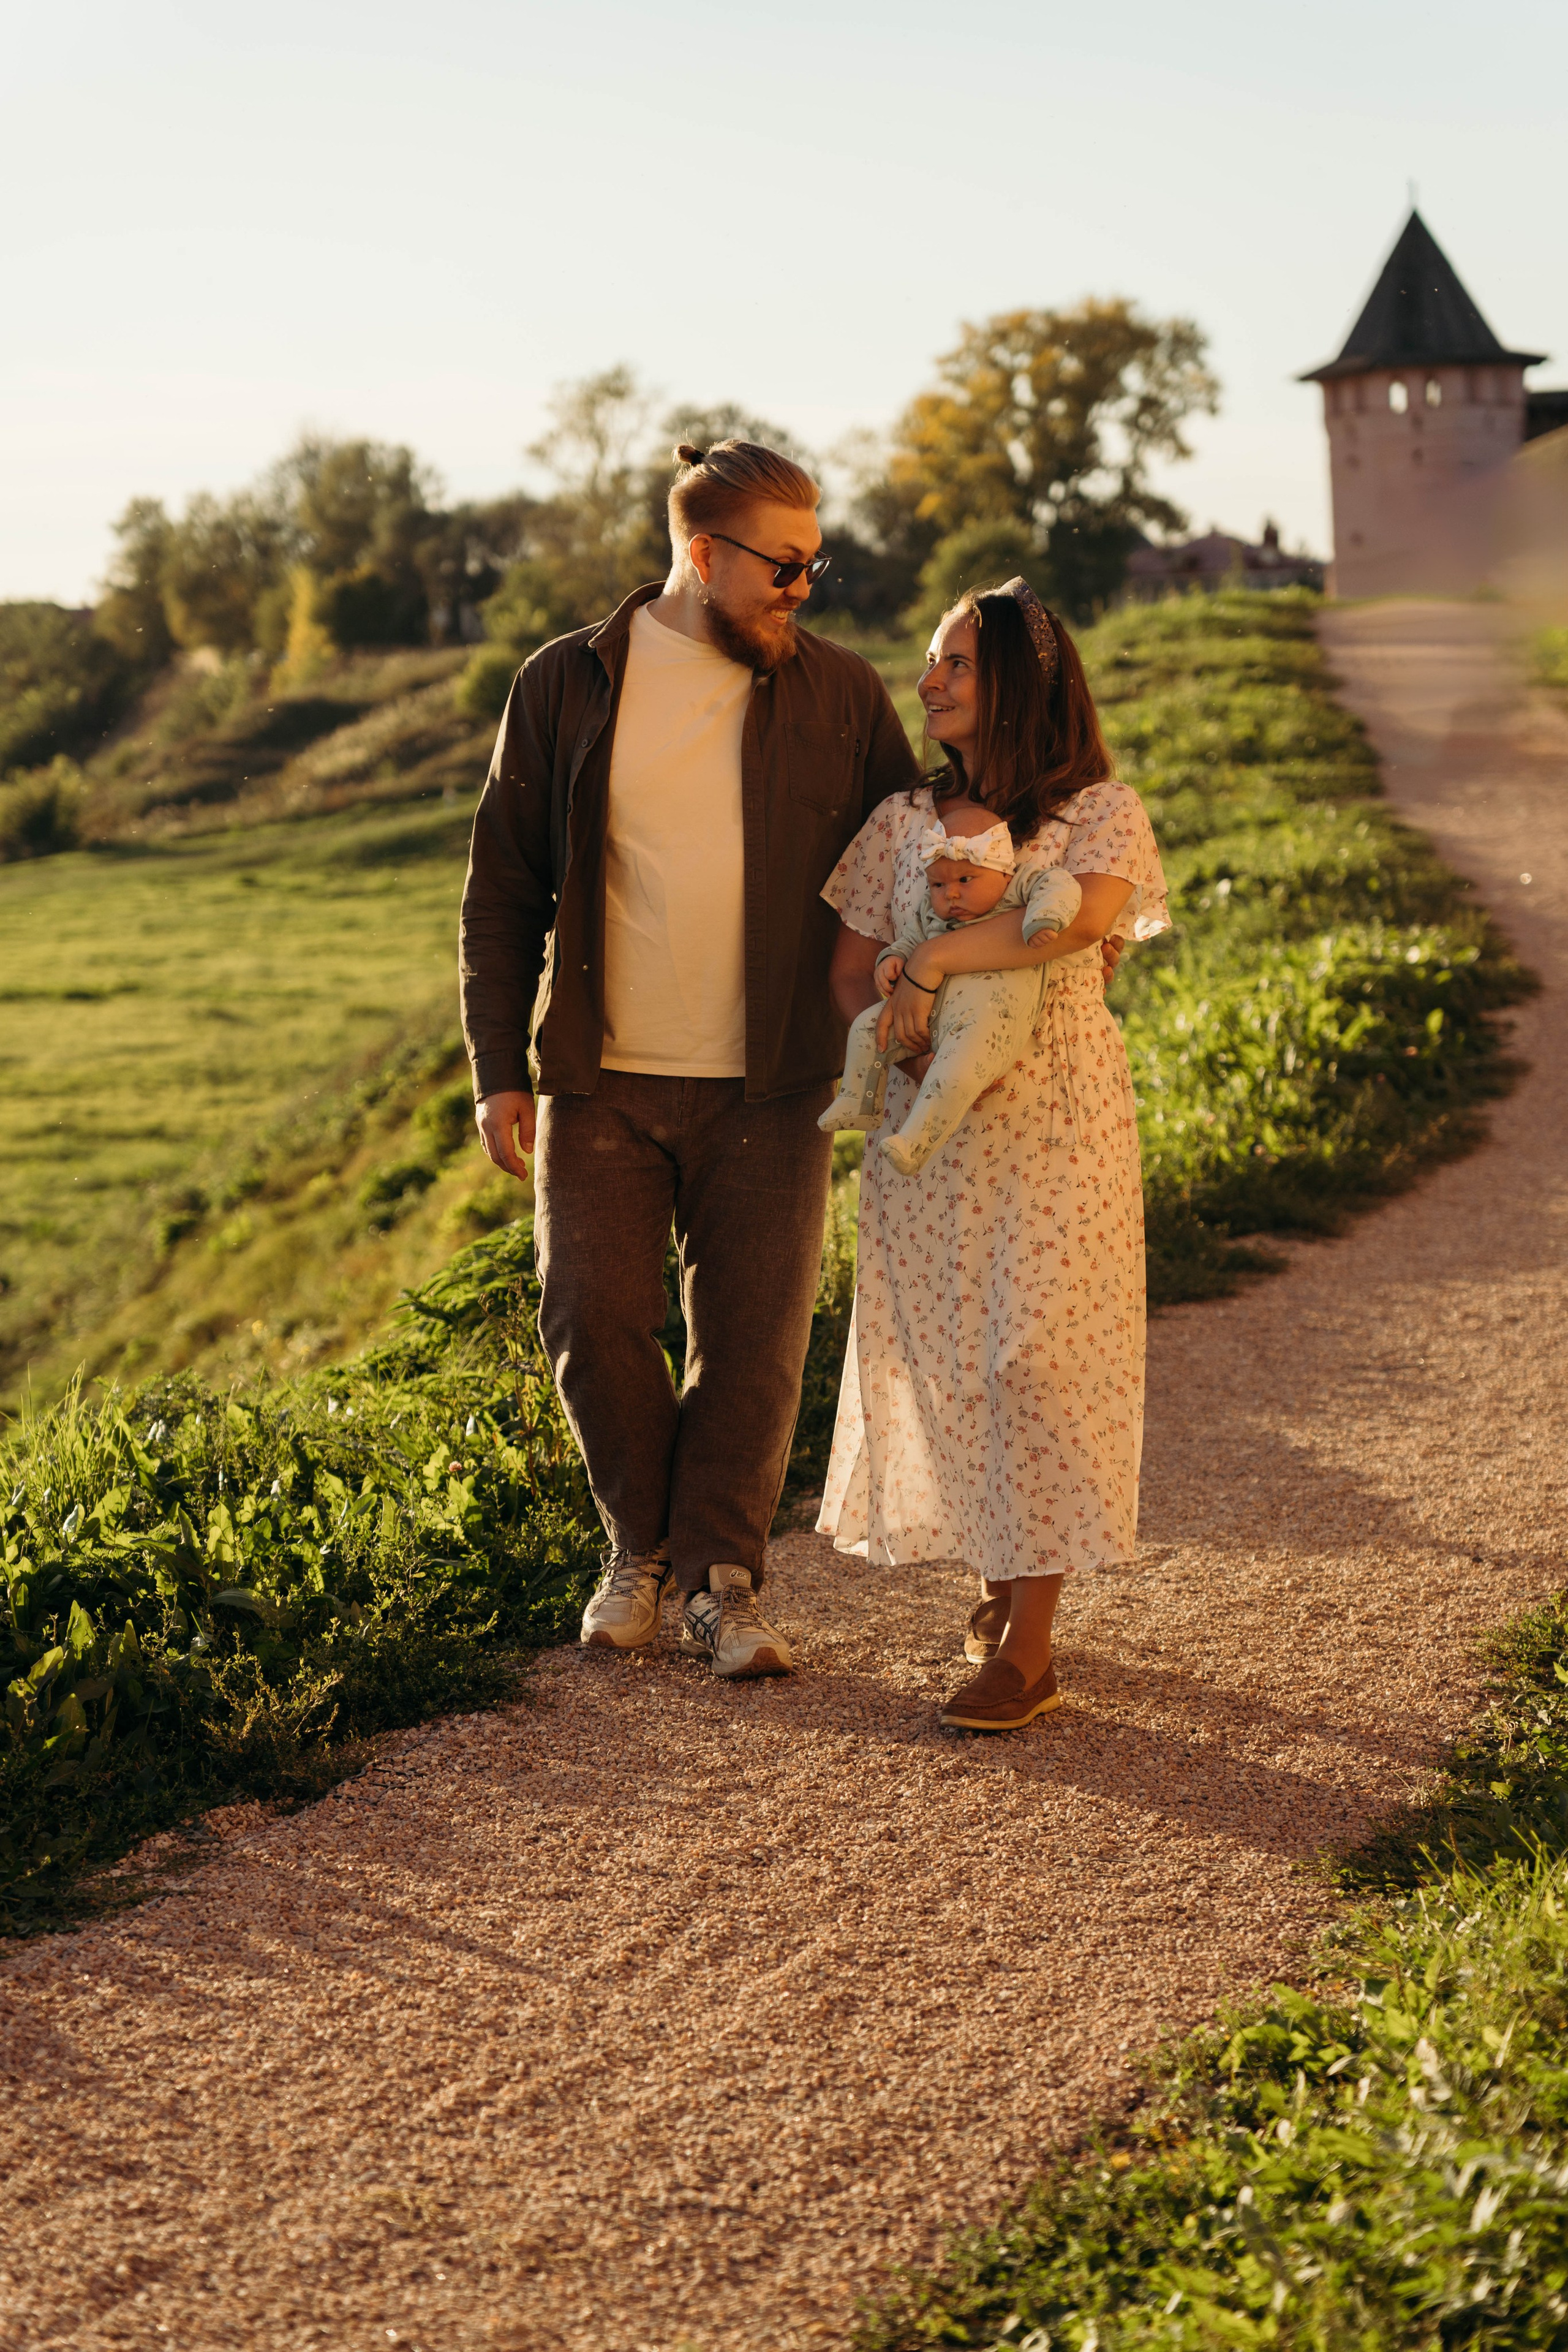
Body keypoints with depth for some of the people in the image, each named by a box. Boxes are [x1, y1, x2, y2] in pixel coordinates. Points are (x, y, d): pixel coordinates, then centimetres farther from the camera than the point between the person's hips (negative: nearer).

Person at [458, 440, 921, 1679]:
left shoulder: (841, 693, 3)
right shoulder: (566, 687, 2)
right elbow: (503, 891, 4)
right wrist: (500, 1070, -1)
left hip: (767, 1087, 0)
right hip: (600, 1078, 0)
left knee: (755, 1339, 0)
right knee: (596, 1321, 0)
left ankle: (724, 1579, 13)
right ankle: (641, 1548, 22)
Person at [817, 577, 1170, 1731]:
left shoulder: (1099, 810, -1)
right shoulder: (904, 822, 11)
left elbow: (1087, 914, -22)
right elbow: (850, 972, 8)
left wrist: (936, 957, -19)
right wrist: (897, 1030, -13)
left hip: (1057, 1124, -4)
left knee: (1036, 1355, -6)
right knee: (943, 1356, 4)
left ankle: (1029, 1644, -3)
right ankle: (1000, 1585, 20)